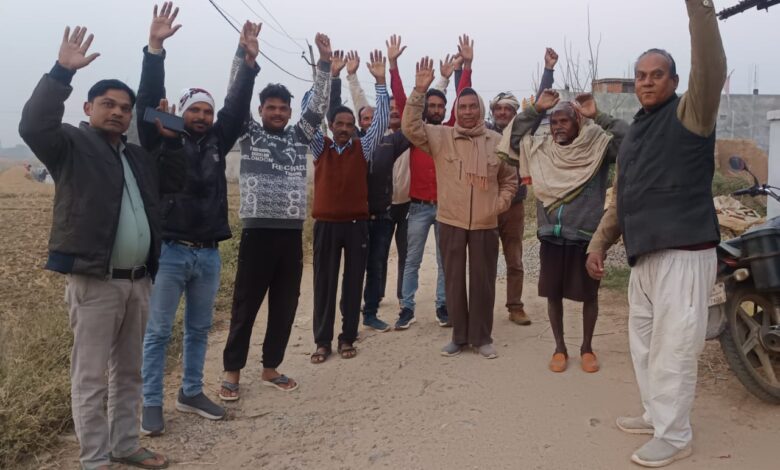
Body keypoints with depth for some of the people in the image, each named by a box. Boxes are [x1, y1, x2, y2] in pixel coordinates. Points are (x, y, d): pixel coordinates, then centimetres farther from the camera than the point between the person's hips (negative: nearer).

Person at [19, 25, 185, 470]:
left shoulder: (139, 156, 18)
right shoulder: (72, 144, -2)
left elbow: (176, 182, 21)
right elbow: (34, 126, -20)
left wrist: (172, 139, 11)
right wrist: (62, 72, -24)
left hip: (138, 280, 7)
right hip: (94, 282, -7)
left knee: (128, 372, 16)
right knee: (91, 377, 2)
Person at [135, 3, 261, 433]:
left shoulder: (217, 140, 9)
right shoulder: (163, 139, -2)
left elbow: (237, 106, 2)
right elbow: (148, 102, -15)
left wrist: (249, 61, -7)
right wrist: (155, 49, -24)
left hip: (208, 253, 5)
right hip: (169, 251, -4)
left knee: (199, 329, 14)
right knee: (159, 331, 4)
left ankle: (191, 393, 28)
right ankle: (152, 405, 14)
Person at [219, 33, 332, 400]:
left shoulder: (299, 136, 14)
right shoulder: (249, 133, 5)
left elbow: (317, 106, 8)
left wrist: (324, 62, 0)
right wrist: (243, 50, -12)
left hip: (292, 233, 4)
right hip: (257, 232, -4)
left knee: (284, 307, 10)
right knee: (246, 305, 4)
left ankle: (271, 369, 24)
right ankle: (232, 372, 16)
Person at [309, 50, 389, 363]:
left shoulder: (363, 148, 4)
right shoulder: (320, 147, 5)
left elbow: (381, 120, -5)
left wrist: (380, 82, -13)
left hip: (356, 224, 0)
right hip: (326, 224, 0)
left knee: (353, 282, 7)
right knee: (324, 283, 5)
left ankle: (347, 338, 19)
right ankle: (323, 341, 15)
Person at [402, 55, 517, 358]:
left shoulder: (497, 141, 3)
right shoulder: (440, 137, 0)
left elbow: (510, 179, 13)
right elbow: (410, 127, -14)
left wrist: (501, 204, 0)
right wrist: (419, 91, -21)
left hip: (485, 224, 0)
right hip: (450, 222, 0)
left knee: (483, 281, 8)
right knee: (454, 280, 9)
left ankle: (482, 337, 22)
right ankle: (459, 336, 24)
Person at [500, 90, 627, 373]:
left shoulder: (597, 146, -4)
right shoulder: (541, 149, 6)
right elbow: (513, 139, 7)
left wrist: (598, 116, -19)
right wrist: (535, 109, -1)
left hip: (586, 237, -3)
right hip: (551, 236, 3)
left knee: (588, 294, 9)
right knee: (553, 294, 9)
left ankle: (587, 348, 28)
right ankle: (559, 348, 26)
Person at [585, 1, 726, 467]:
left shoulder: (689, 113, -4)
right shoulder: (636, 132, 18)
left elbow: (712, 73, -26)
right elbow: (621, 199, 20)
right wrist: (600, 242, 15)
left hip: (683, 253, -8)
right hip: (646, 255, 8)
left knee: (673, 348, -2)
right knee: (644, 342, 17)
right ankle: (657, 414, 33)